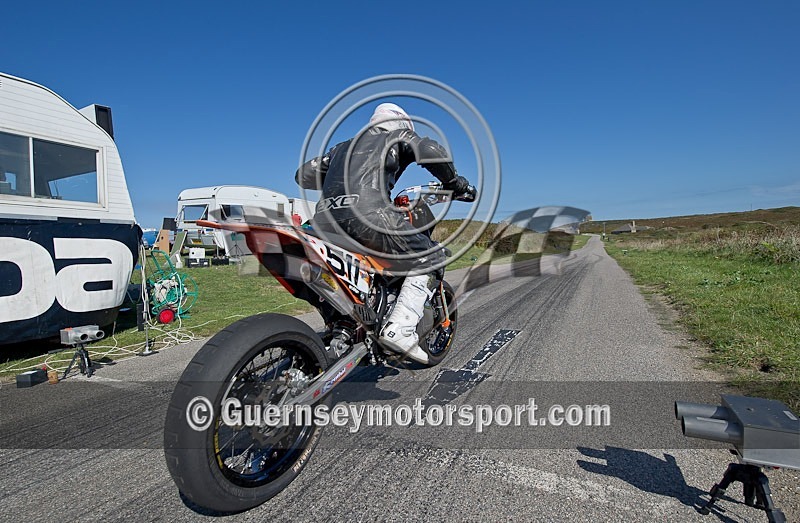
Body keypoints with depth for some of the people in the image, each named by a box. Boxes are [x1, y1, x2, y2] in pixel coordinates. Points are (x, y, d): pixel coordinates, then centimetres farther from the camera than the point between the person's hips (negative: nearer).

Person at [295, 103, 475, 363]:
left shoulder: (343, 146, 38)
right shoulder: (399, 136, 24)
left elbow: (304, 175, 36)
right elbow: (430, 151, 2)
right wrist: (455, 182, 17)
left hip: (325, 217, 6)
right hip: (368, 212, -6)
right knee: (429, 258, 9)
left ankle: (341, 332, 19)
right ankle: (399, 328, -6)